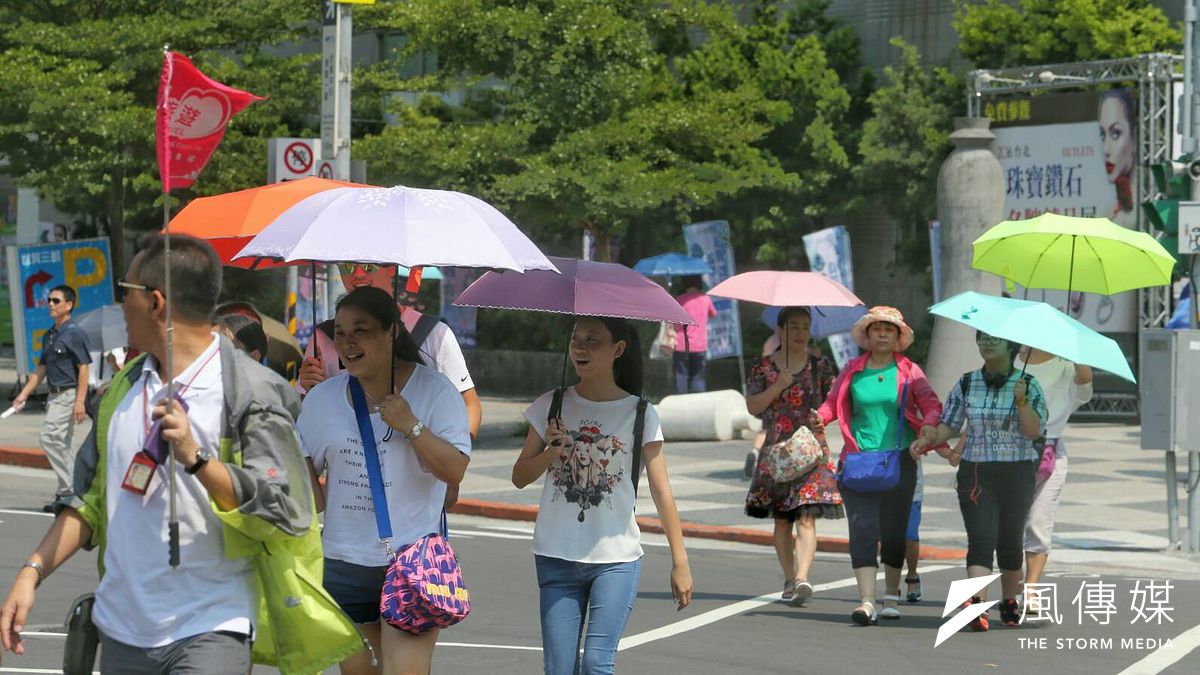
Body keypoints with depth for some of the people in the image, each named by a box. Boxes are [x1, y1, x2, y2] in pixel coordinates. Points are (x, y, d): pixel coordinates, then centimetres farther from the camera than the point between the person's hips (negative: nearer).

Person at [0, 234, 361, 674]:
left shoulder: (251, 394, -8)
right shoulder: (123, 389, 12)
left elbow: (285, 514, -16)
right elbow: (91, 499, 20)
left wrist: (196, 459, -26)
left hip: (210, 632, -6)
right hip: (121, 629, 6)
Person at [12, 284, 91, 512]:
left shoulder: (75, 333, -10)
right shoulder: (49, 335, 15)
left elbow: (83, 368, -14)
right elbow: (41, 369, 20)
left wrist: (80, 401, -20)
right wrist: (24, 394, 13)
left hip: (68, 394, -9)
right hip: (54, 395, 9)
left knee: (49, 437, -17)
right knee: (63, 443, 9)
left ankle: (67, 489, -13)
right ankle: (66, 493, 13)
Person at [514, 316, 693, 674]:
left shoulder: (641, 415, -1)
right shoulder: (552, 406, 5)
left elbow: (661, 490, -1)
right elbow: (520, 477, 8)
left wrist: (680, 561, -3)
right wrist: (551, 454, -12)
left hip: (616, 560, -2)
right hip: (557, 558, 2)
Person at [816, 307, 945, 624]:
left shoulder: (909, 371, 5)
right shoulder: (852, 371, 9)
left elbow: (931, 403, -3)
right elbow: (833, 402, 7)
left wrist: (930, 423, -24)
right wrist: (820, 417, -15)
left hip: (900, 458, 0)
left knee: (894, 529, 8)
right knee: (862, 527, -11)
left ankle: (891, 595, 26)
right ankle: (867, 602, -16)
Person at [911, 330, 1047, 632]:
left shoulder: (1028, 385, 1)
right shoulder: (967, 384, 7)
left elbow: (1034, 430, -8)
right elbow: (949, 425, 9)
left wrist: (1021, 401, -23)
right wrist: (928, 440, -10)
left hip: (1017, 474, 0)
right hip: (975, 473, 0)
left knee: (1009, 540, 8)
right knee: (981, 539, -15)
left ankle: (1009, 600, 29)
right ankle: (977, 605, -28)